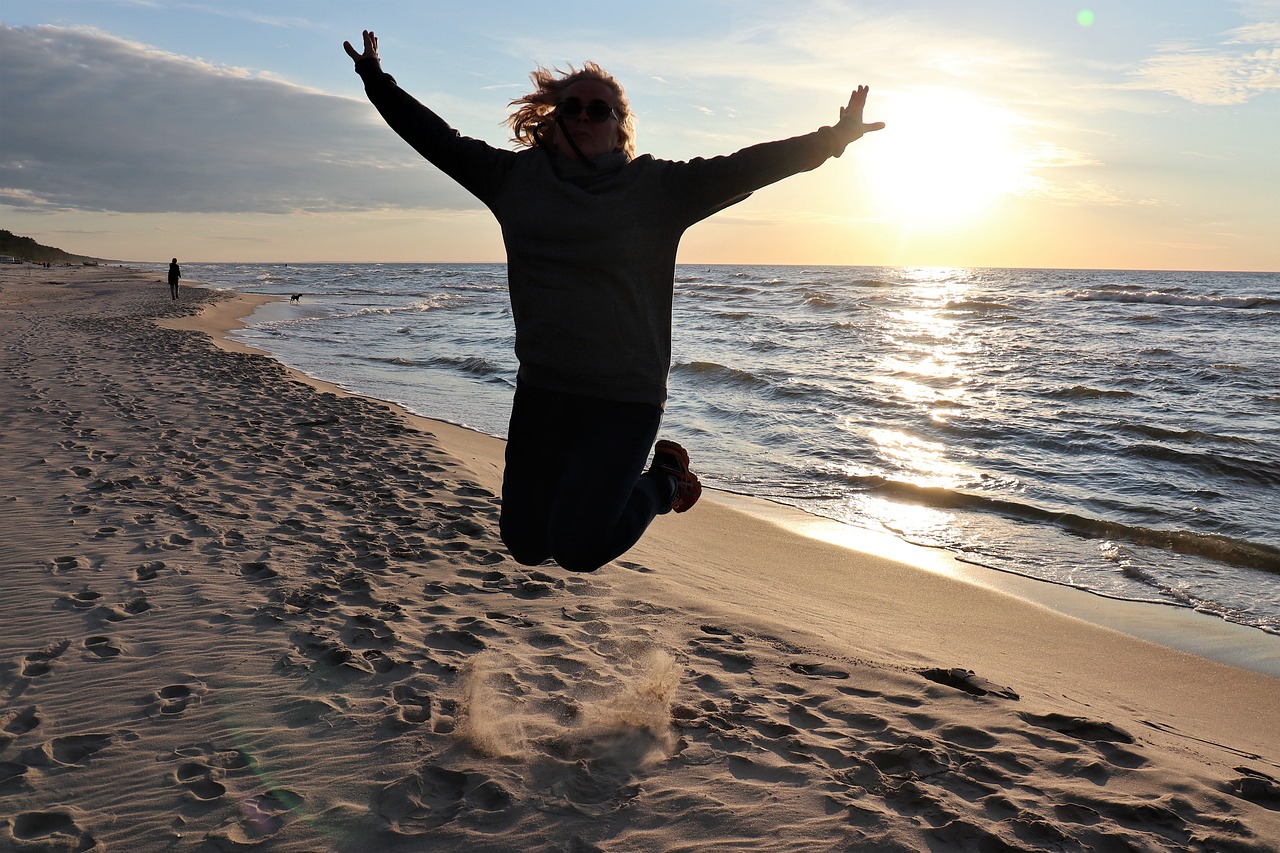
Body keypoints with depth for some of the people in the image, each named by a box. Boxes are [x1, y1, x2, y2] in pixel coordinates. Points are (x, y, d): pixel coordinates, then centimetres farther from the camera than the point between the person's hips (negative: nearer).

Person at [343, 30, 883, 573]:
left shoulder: (657, 186, -4)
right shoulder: (516, 176, 6)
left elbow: (742, 167, -10)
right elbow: (434, 137, 13)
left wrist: (828, 140, -19)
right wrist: (376, 80, 16)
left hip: (625, 399, -4)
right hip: (540, 388, 5)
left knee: (579, 549, -14)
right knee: (525, 544, 12)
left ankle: (662, 480, 15)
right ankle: (585, 485, 41)